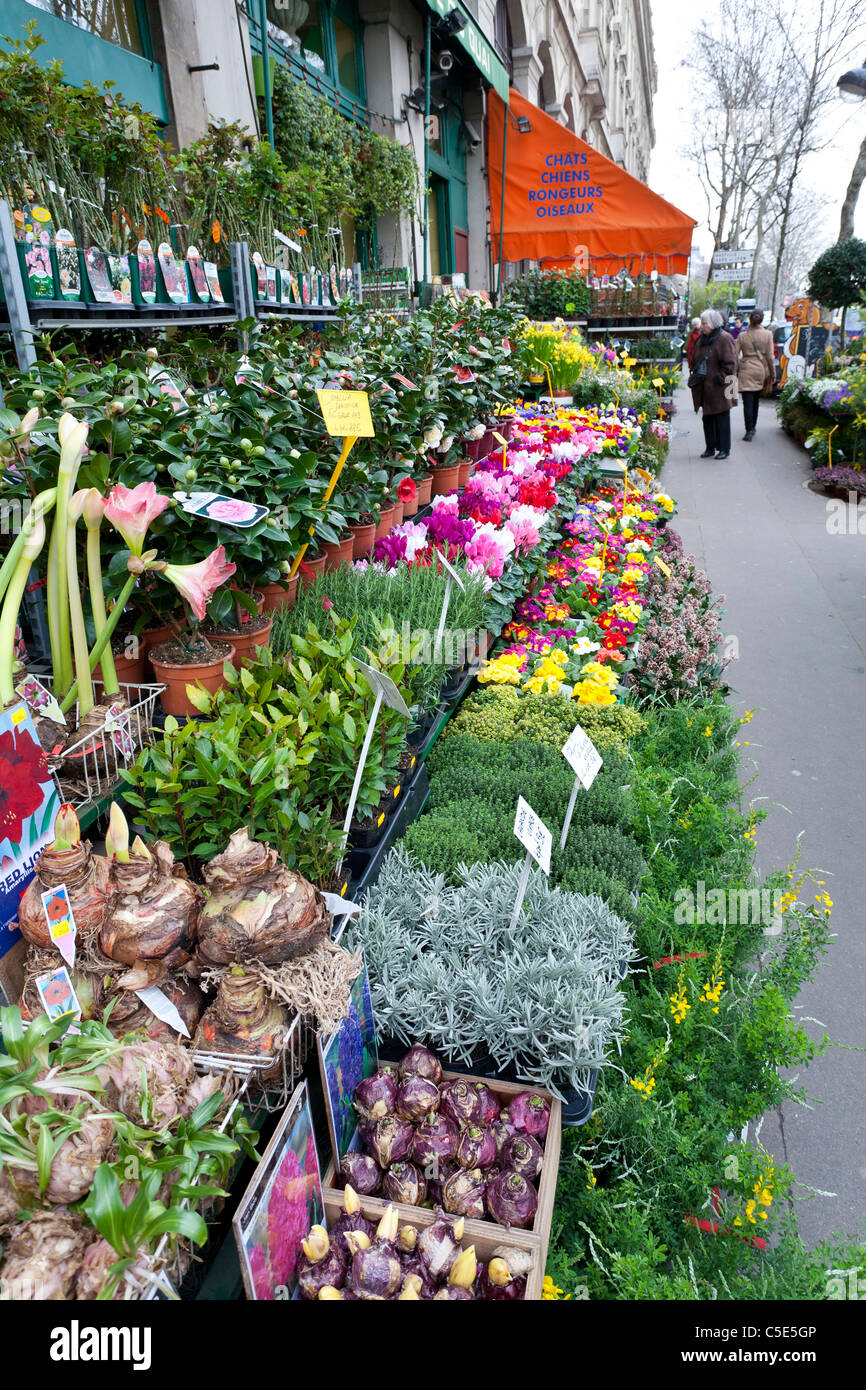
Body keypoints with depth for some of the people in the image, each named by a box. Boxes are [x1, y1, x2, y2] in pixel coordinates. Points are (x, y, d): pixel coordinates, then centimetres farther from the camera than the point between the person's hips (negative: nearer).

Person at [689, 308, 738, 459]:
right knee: (707, 418, 10)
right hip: (704, 387, 7)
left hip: (719, 388, -7)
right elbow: (695, 361, 22)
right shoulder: (701, 340, 13)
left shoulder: (724, 339, -9)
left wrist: (721, 378, -16)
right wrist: (694, 376, 12)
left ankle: (724, 449, 5)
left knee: (722, 418, -1)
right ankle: (710, 448, 19)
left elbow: (729, 363, -12)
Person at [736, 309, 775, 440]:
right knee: (755, 401, 17)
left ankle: (749, 431, -14)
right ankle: (753, 428, 29)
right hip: (761, 370, 3)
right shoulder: (767, 334, -1)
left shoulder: (742, 336, -4)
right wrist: (773, 374, 7)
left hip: (746, 371, -2)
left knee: (748, 402, -5)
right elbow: (770, 356, 0)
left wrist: (735, 371, 6)